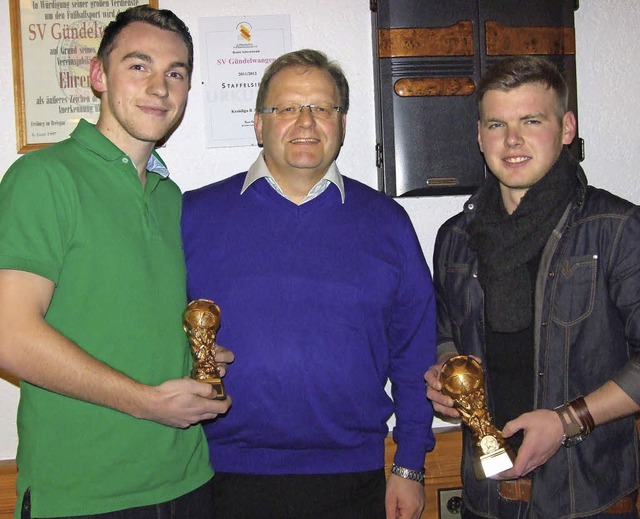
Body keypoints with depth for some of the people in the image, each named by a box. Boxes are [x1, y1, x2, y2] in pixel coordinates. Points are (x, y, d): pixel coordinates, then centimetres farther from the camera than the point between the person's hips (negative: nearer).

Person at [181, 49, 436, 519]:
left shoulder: (386, 222, 5)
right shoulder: (194, 215, 1)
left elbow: (414, 353, 7)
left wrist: (409, 466, 4)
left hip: (351, 480, 1)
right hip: (228, 479, 0)